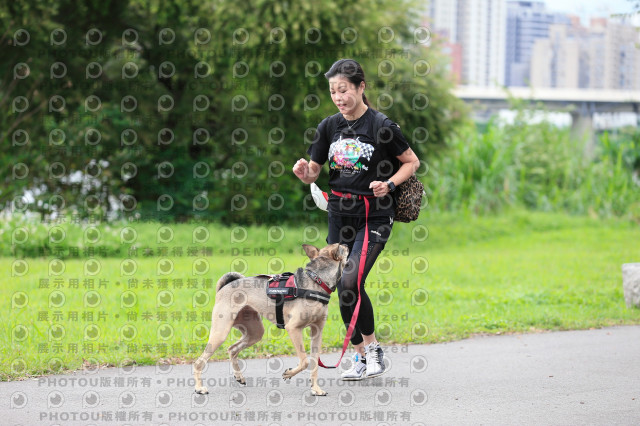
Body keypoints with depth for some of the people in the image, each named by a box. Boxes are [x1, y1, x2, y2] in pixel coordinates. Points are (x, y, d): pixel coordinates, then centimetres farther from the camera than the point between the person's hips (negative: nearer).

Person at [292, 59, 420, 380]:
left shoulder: (381, 125, -8)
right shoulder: (329, 127, 6)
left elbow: (412, 162, 3)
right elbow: (313, 173, 10)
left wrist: (389, 184, -13)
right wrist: (304, 172, -13)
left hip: (373, 215, -5)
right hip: (339, 214, 5)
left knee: (350, 283, -18)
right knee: (343, 290, 4)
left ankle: (373, 347, 2)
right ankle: (360, 357, 18)